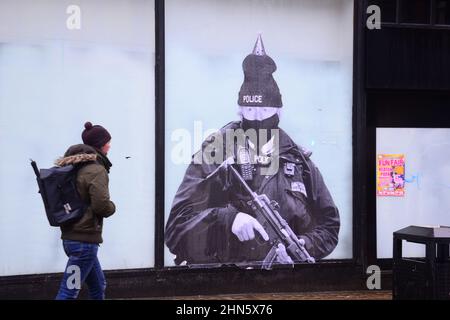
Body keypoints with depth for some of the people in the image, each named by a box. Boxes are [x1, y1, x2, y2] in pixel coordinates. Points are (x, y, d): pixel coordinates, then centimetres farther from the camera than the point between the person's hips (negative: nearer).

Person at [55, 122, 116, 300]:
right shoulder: (96, 170, -14)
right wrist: (112, 208, -2)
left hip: (70, 236, 9)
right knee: (68, 293, -8)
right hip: (85, 240, -9)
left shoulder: (72, 166, 11)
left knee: (98, 286, 19)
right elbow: (101, 205, -21)